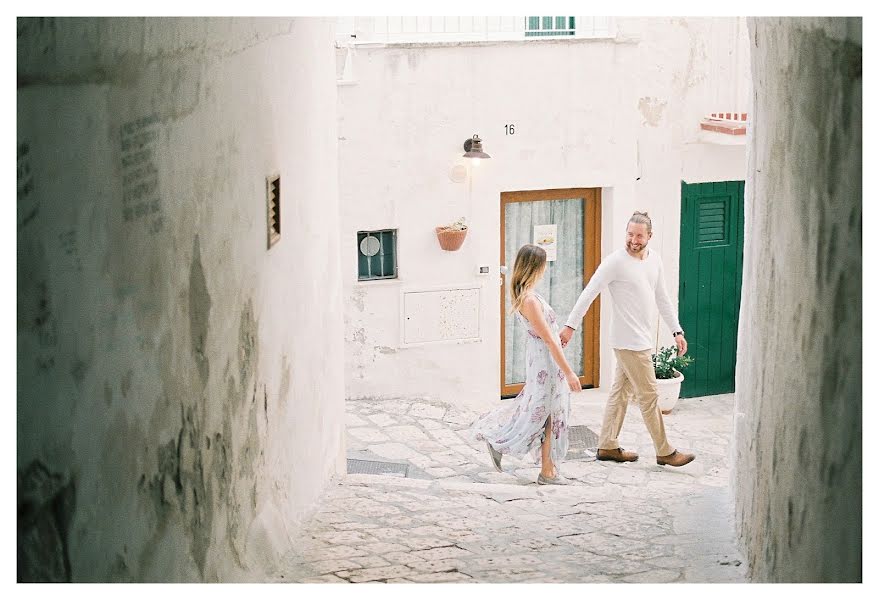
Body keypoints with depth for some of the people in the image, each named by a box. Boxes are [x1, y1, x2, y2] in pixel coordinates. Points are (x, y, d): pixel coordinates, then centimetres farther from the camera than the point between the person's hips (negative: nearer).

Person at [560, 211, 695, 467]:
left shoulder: (654, 259, 8)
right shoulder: (616, 261, -15)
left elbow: (662, 298, 17)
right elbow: (589, 293, -15)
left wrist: (677, 331, 15)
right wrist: (571, 325, -17)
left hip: (641, 338, 8)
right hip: (630, 341, -8)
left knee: (621, 391, 13)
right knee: (649, 395, -2)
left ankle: (607, 446, 22)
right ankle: (665, 452, 6)